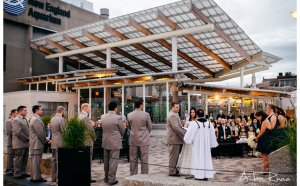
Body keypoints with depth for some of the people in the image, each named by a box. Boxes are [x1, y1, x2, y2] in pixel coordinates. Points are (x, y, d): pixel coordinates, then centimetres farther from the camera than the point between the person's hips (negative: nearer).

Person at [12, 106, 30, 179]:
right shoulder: (16, 120, -12)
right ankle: (17, 174, 9)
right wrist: (27, 138, -15)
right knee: (18, 159, 0)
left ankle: (23, 172, 23)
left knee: (25, 159, 14)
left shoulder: (25, 119, 15)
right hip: (19, 144, -9)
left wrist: (28, 138, 5)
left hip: (26, 143, 9)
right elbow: (18, 132, -21)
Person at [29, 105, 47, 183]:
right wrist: (45, 141, -5)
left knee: (36, 161, 14)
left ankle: (35, 176, 21)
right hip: (37, 144, -11)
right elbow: (40, 133, -19)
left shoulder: (34, 118, 17)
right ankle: (36, 177, 1)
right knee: (36, 161, -5)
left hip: (36, 143, 11)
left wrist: (44, 140, 15)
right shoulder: (36, 120, -17)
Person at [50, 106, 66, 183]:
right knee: (59, 161, -2)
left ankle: (54, 177, 20)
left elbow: (51, 129, 12)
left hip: (53, 142, 8)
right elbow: (64, 131, -15)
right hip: (60, 143, -8)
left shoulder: (52, 118, 9)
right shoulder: (61, 119, -15)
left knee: (54, 160, 13)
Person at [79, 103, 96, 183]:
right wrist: (94, 138, -3)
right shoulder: (86, 118, -17)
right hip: (87, 141, -9)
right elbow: (91, 130, -20)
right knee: (88, 160, -2)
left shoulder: (79, 117, 9)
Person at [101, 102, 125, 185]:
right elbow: (122, 130, -5)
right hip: (115, 142, -6)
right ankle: (111, 179, 5)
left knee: (106, 160, 16)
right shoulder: (118, 118, -15)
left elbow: (103, 129, 9)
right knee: (113, 161, 0)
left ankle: (106, 178, 26)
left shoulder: (103, 117, 1)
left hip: (105, 142, 6)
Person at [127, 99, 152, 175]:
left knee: (133, 160, 11)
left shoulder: (129, 115, -1)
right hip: (144, 140, -3)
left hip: (133, 140, 3)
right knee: (144, 160, 5)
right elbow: (150, 127, 0)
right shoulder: (146, 114, -11)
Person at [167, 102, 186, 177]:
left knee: (175, 156, 18)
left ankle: (174, 169, 28)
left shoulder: (175, 115, 17)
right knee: (173, 156, -3)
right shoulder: (172, 115, -18)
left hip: (176, 139, 11)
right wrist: (184, 134, -17)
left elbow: (179, 126, 23)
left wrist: (184, 131, 9)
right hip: (174, 139, -11)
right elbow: (176, 128, -24)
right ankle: (172, 172, 5)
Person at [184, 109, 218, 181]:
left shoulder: (194, 123, -13)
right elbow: (212, 135, 6)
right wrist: (213, 144, 15)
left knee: (198, 158, 3)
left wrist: (187, 139, 11)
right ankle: (206, 175, 12)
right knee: (206, 157, 10)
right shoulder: (209, 123, -1)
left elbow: (189, 134, -9)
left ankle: (199, 175, 4)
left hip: (197, 144, -3)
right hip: (206, 144, 3)